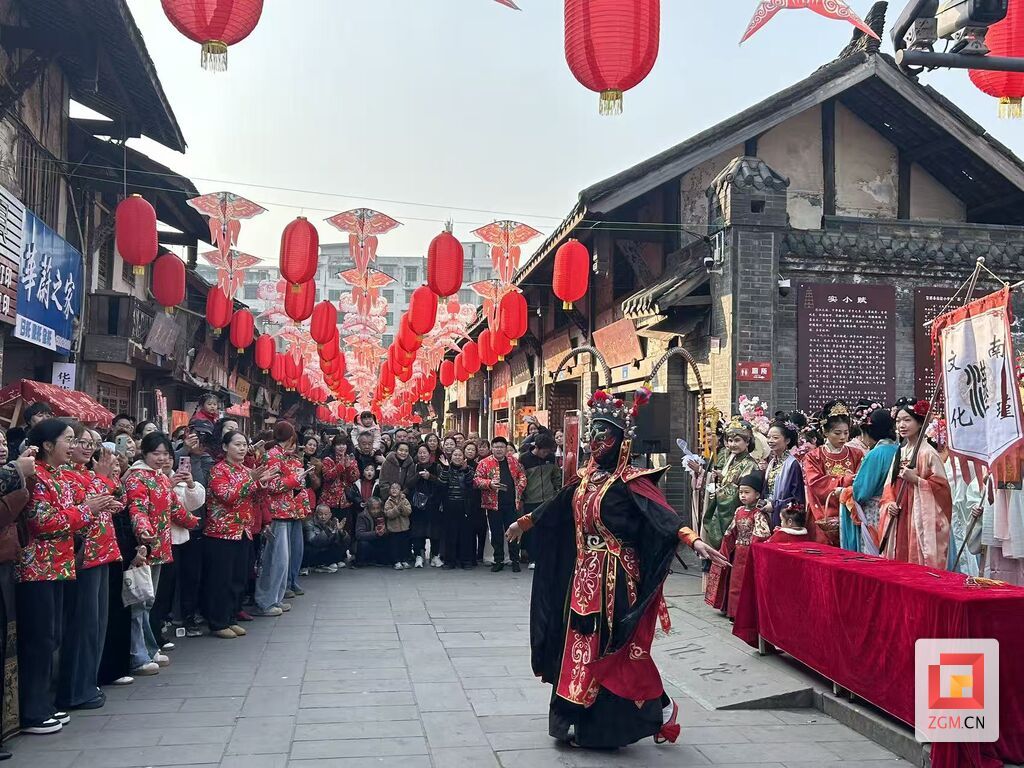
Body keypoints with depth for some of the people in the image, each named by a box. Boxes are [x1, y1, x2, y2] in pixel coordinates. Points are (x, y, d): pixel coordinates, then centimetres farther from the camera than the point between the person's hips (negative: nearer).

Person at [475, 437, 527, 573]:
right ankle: (498, 561, 16)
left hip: (512, 503, 1)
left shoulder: (514, 461, 9)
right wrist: (490, 483, -19)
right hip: (494, 503, -1)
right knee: (496, 533, 6)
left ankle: (515, 560, 14)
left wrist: (519, 488, -2)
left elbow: (522, 476, 13)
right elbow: (477, 480, -3)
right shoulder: (485, 463, 1)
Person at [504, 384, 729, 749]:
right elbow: (555, 508, 23)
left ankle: (660, 709, 11)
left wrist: (693, 540, -42)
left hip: (615, 578, -7)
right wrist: (523, 523, 35)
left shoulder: (630, 481, -12)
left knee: (613, 649, -4)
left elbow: (661, 513, -26)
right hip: (584, 575, 7)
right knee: (581, 646, 11)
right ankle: (582, 721, 23)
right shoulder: (587, 478, 9)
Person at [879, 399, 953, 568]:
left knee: (919, 563, -5)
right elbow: (890, 484, 15)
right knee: (899, 560, 9)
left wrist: (916, 480, -19)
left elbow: (942, 486, -11)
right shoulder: (900, 452, 12)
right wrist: (889, 503, -1)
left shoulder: (928, 453, -10)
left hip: (920, 519, -7)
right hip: (899, 519, 7)